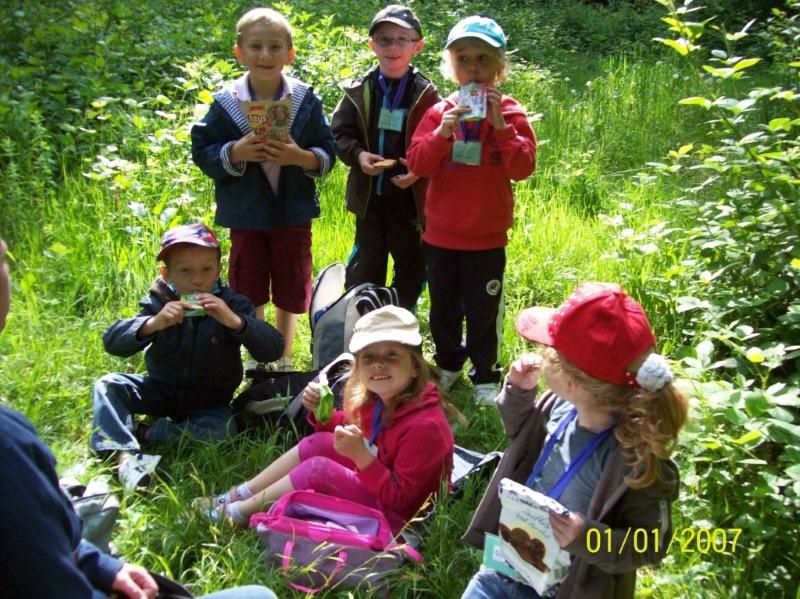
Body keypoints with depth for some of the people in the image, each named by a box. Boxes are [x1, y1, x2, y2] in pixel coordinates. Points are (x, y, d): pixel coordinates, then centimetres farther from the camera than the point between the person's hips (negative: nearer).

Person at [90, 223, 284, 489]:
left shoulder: (232, 305, -14)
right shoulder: (158, 303, -10)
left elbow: (274, 349, -25)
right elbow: (112, 342, -20)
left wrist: (235, 321, -40)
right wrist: (153, 323, -38)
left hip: (208, 404, -2)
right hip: (159, 392, 2)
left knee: (222, 428, -32)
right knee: (107, 386, -16)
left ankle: (146, 434, -19)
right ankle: (125, 456, -30)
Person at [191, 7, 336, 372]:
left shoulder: (306, 100, -6)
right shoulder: (225, 103, -7)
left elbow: (327, 153, -4)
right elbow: (202, 153, -5)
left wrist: (301, 157, -24)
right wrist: (234, 153, -23)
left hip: (293, 212, 1)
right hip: (245, 215, 0)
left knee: (290, 289, 13)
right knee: (248, 290, 9)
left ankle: (283, 357, 34)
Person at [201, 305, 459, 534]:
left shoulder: (425, 425, -30)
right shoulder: (381, 398, -3)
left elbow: (398, 498, -27)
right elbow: (349, 432, 15)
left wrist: (360, 455, -38)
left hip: (395, 515, -9)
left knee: (318, 470, -20)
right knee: (319, 443, 3)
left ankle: (237, 513, -2)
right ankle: (235, 496, 10)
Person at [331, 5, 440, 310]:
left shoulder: (426, 94, -5)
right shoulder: (358, 91, -1)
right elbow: (339, 132, 3)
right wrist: (358, 154, -16)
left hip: (410, 195, -1)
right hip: (369, 192, 1)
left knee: (411, 264, 11)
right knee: (365, 265, 11)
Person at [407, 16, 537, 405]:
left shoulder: (510, 113, -5)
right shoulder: (439, 112, 0)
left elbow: (523, 168, -14)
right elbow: (417, 164, -7)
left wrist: (501, 126, -23)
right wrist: (442, 132, -22)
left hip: (487, 236, -3)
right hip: (440, 234, 3)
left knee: (483, 312, 6)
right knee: (443, 308, 17)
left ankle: (486, 377, 22)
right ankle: (448, 364, 37)